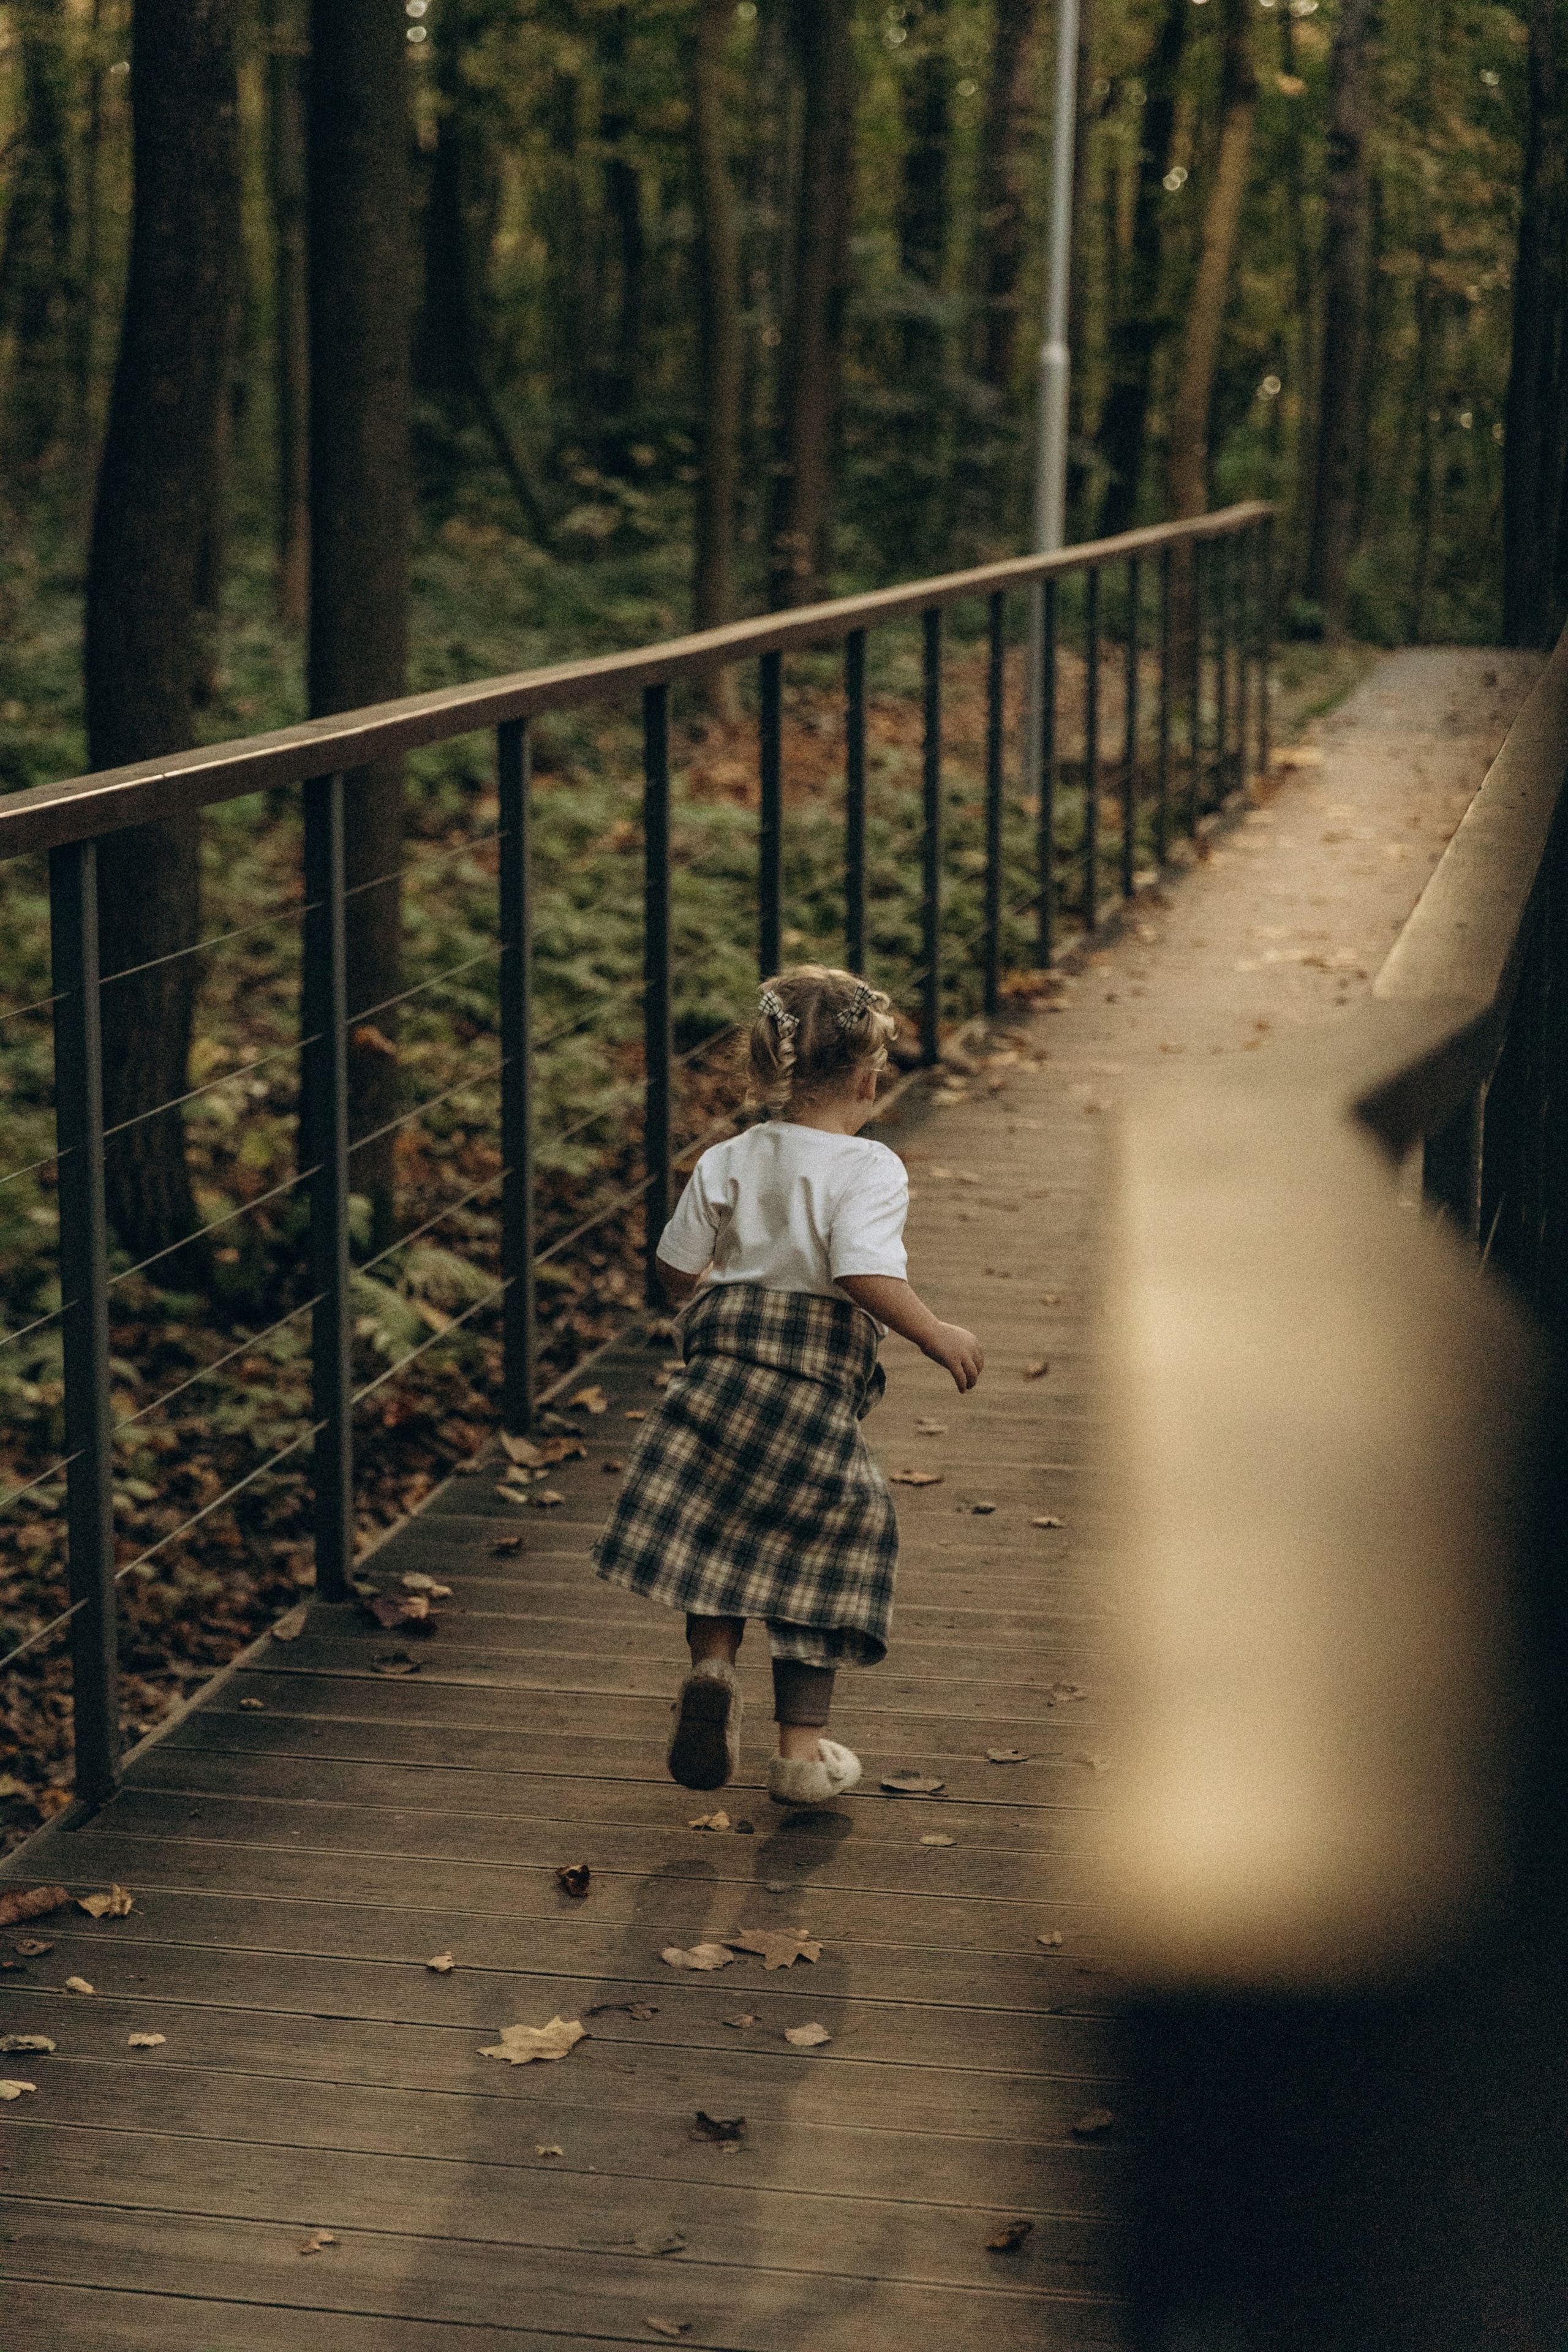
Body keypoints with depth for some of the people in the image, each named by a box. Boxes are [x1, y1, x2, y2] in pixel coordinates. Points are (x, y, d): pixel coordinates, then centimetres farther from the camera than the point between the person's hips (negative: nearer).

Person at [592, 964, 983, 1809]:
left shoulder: (728, 1162, 6)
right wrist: (938, 1337, -11)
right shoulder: (869, 1169, -10)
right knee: (824, 1550, 10)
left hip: (722, 1368, 4)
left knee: (717, 1531, 19)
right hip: (819, 1395, -3)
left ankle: (711, 1660, -8)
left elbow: (678, 1270, 12)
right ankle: (803, 1747, 12)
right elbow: (867, 1276, -23)